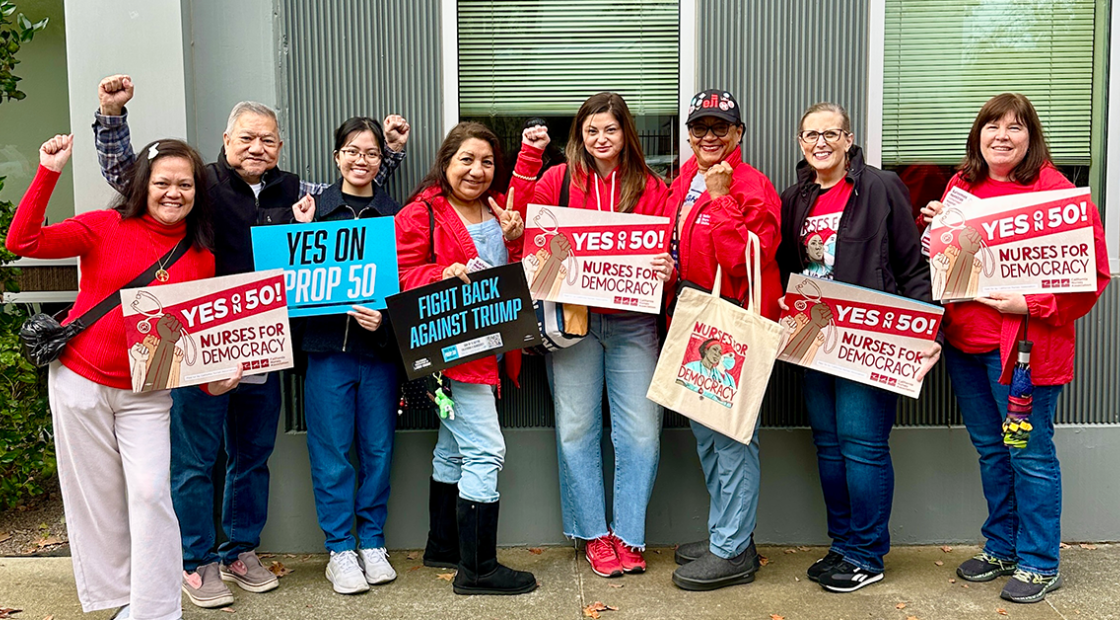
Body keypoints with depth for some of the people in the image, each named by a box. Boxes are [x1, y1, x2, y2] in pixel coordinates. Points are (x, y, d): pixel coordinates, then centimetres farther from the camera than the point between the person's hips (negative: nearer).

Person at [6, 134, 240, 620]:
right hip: (80, 380, 0)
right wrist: (49, 173, -20)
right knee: (96, 496, 8)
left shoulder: (201, 256, 1)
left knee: (150, 493, -7)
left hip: (145, 394, 1)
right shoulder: (106, 227, -6)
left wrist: (214, 375, -11)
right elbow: (23, 242, -15)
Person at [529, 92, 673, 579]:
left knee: (641, 431, 0)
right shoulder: (559, 180, 7)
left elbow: (668, 248, 5)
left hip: (633, 323, 1)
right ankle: (594, 533, 21)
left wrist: (668, 268, -16)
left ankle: (628, 534, 18)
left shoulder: (651, 188, 7)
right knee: (576, 428, 4)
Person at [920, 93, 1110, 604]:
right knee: (990, 448, 17)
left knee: (1029, 453, 2)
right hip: (964, 340, 7)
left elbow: (1089, 272, -12)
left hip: (1025, 343, -6)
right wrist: (934, 223, 3)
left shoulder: (1055, 189, -10)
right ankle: (1002, 548, 33)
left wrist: (1029, 304, -21)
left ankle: (1039, 565, 18)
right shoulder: (960, 185, 10)